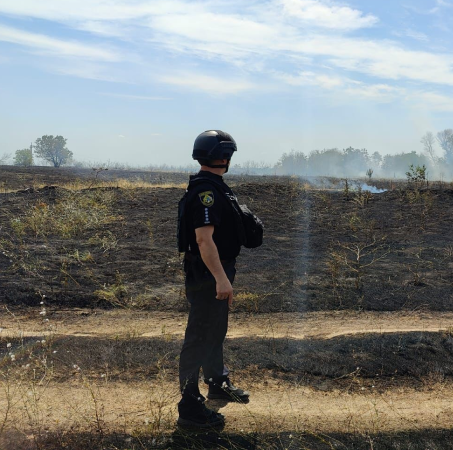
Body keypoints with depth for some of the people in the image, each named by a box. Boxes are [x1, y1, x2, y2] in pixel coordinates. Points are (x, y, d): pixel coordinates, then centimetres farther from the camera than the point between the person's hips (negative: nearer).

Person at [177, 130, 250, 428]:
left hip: (218, 272, 11)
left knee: (217, 330, 24)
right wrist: (221, 278, -32)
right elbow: (203, 238, -30)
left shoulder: (214, 186, 12)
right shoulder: (205, 189, -22)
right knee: (200, 337, -4)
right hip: (208, 274, -11)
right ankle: (189, 407, 4)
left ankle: (218, 383, 42)